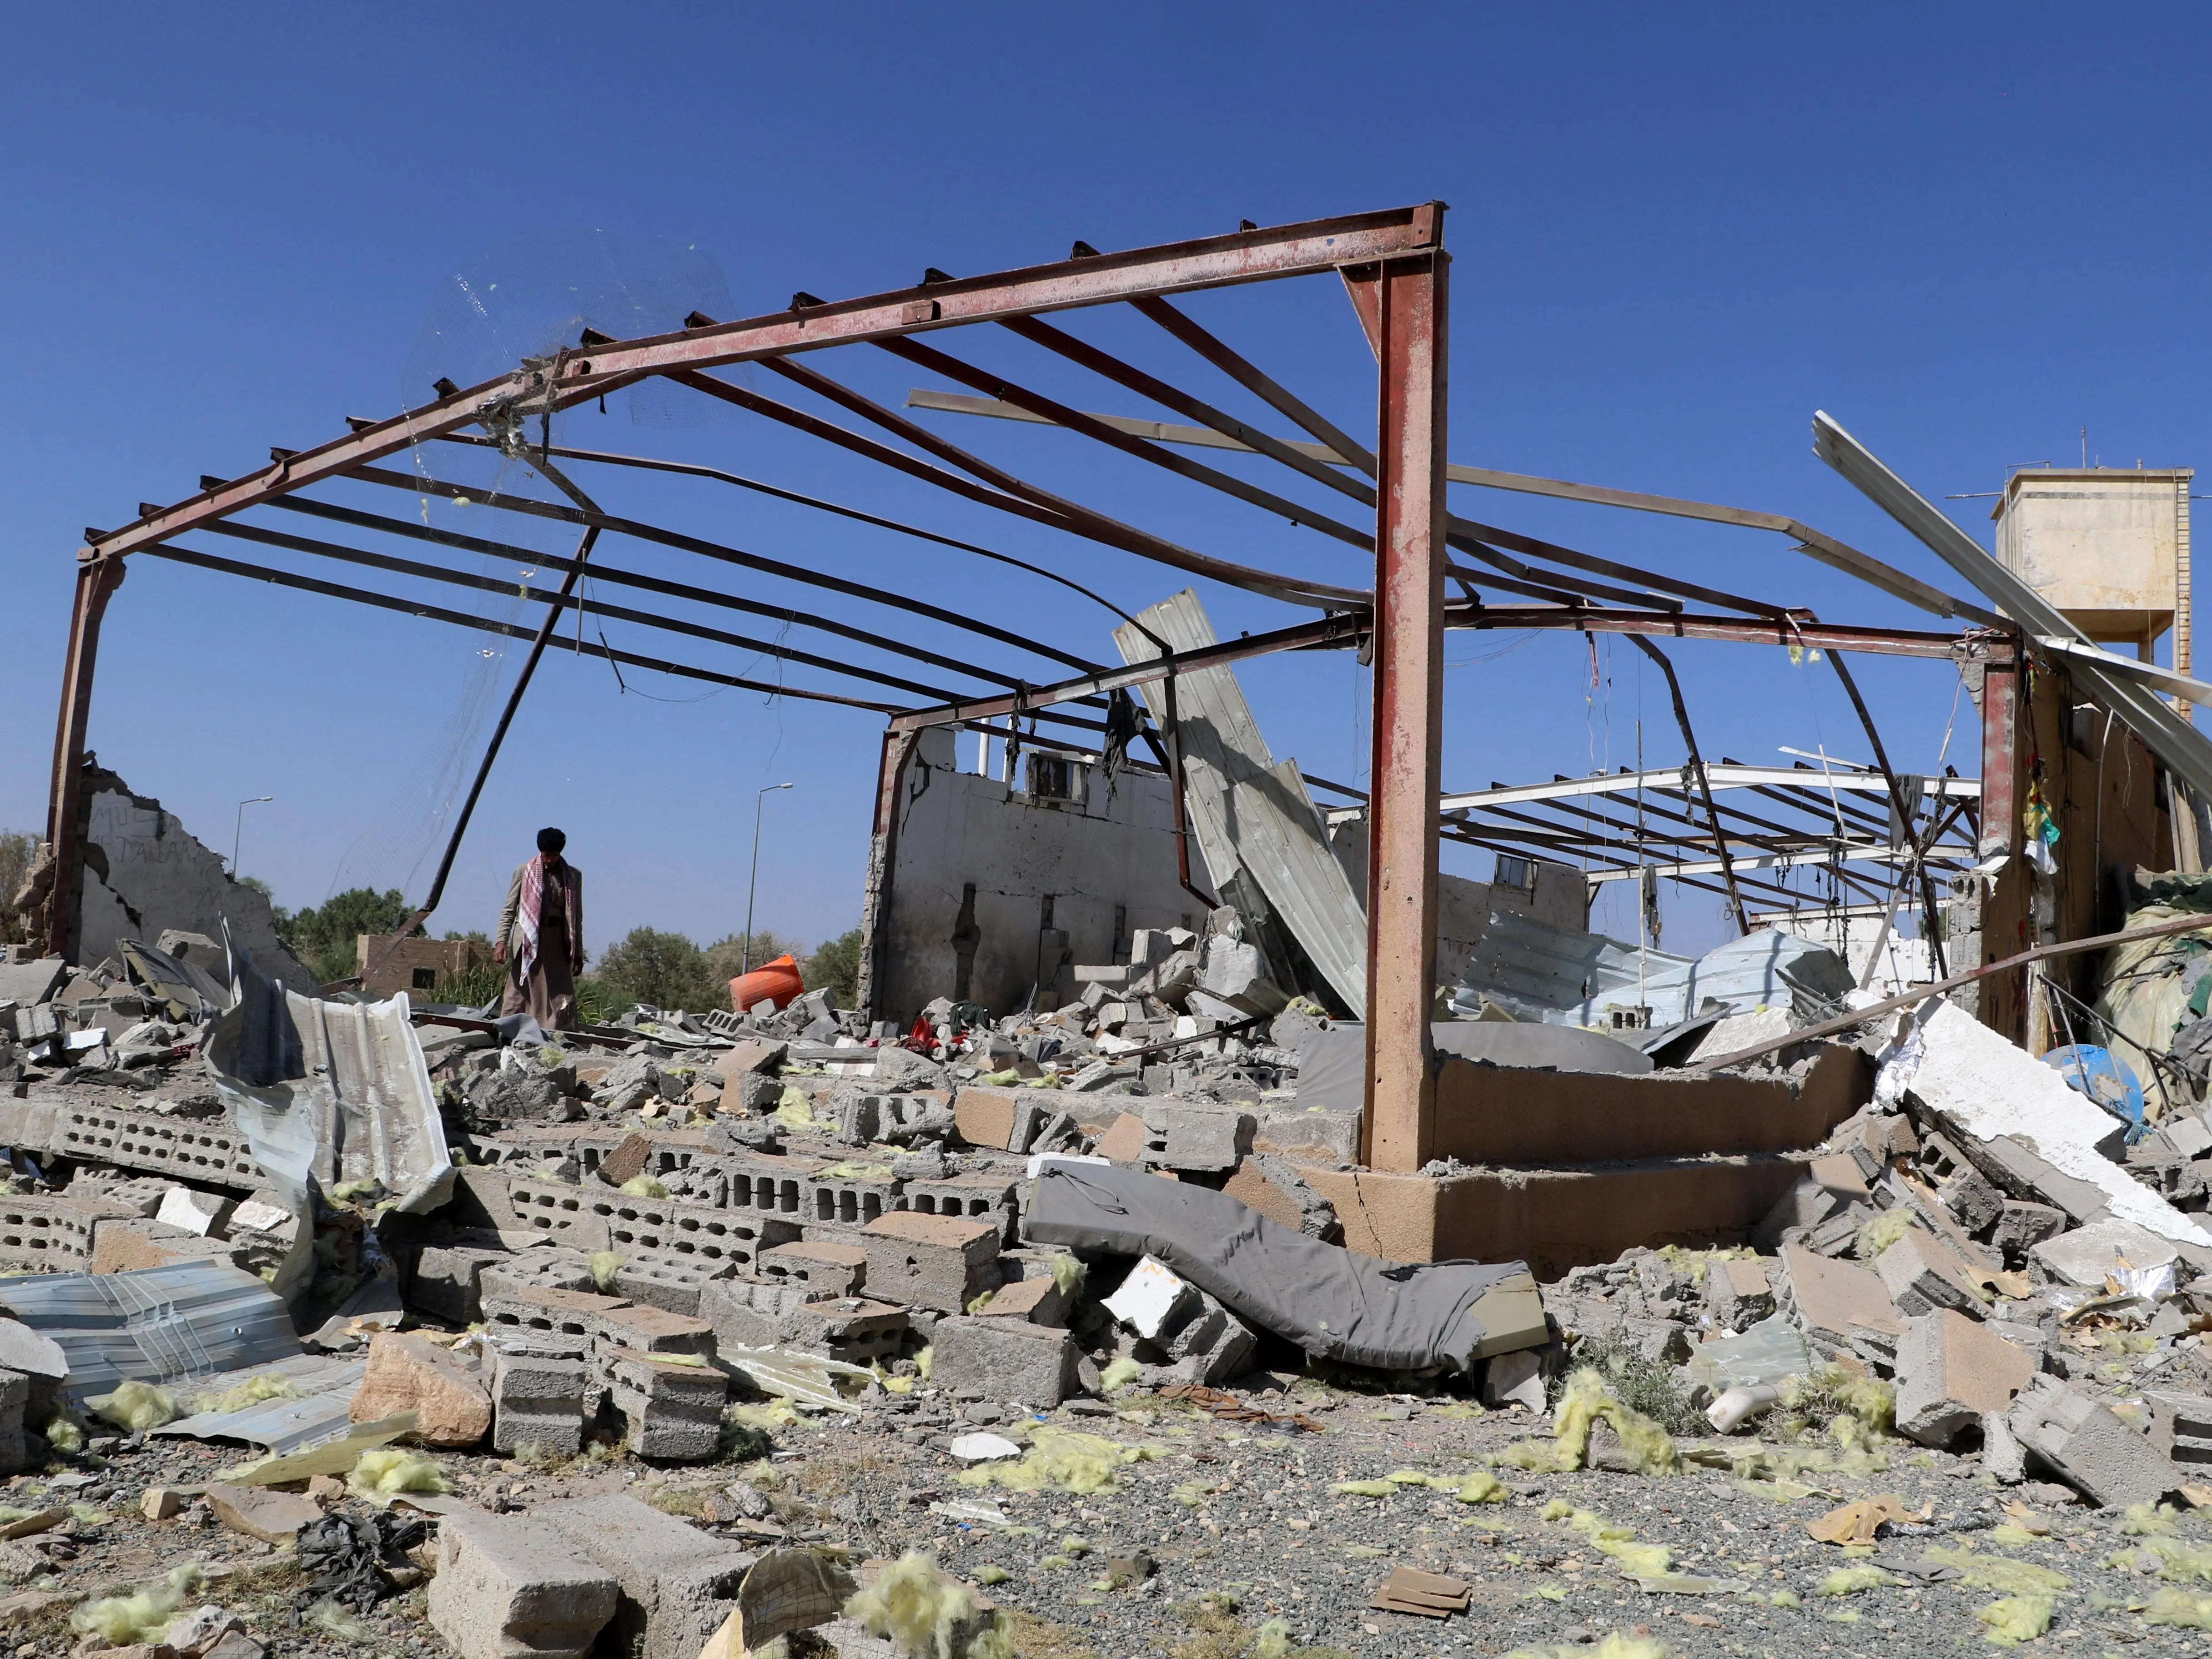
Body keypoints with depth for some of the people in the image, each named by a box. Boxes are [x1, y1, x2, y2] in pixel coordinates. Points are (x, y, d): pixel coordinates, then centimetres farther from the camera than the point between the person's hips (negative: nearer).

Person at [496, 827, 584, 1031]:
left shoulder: (573, 876, 10)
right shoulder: (524, 871, 5)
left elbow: (577, 917, 13)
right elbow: (509, 910, 4)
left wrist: (578, 953, 11)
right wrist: (501, 941, -7)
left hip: (558, 943, 2)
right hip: (528, 941, -2)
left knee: (562, 997, -3)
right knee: (519, 996, -3)